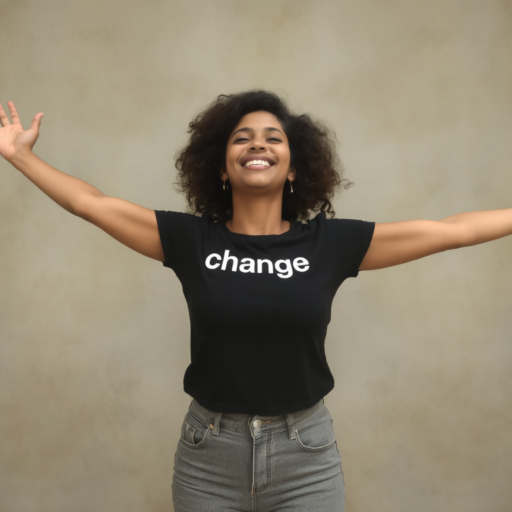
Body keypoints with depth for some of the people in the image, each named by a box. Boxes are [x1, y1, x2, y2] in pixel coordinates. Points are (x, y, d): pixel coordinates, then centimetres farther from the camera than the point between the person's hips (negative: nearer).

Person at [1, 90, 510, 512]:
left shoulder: (330, 242, -4)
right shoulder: (191, 239, -4)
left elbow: (449, 229, -3)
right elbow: (90, 202, 1)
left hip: (306, 458, 0)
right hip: (208, 455, 0)